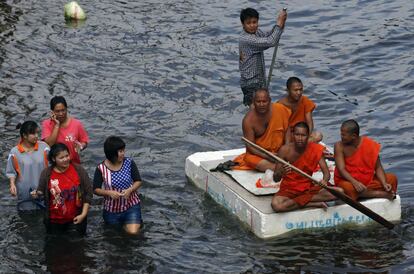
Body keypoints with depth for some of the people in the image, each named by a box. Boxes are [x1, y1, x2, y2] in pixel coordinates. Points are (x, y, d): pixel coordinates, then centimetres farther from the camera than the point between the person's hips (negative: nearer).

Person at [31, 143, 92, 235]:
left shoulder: (79, 170, -8)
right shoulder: (46, 173, -7)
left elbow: (88, 193, -4)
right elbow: (41, 193, 7)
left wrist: (83, 214, -8)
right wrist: (36, 195, -17)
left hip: (76, 219, 0)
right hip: (54, 221, 1)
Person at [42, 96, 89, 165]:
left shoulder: (76, 123, -5)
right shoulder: (47, 124, -7)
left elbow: (84, 142, 3)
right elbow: (49, 144, -19)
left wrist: (81, 146, -20)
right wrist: (57, 125, -19)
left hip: (74, 164, 1)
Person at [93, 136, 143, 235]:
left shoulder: (129, 163, -11)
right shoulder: (101, 168, -14)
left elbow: (138, 181, -2)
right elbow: (96, 189, -7)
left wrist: (130, 190, -21)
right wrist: (108, 192, -25)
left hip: (131, 205, -1)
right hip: (111, 209, 1)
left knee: (133, 232, -14)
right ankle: (122, 223, 49)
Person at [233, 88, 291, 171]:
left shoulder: (279, 109, -13)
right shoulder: (248, 120, -18)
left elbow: (288, 128, 2)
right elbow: (250, 147, -14)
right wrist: (268, 156, -26)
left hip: (279, 151, 3)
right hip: (258, 153, -3)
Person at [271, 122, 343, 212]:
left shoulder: (316, 149, -7)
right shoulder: (285, 150, -13)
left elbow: (326, 173, -10)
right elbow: (275, 179, -11)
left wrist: (324, 180, -35)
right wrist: (281, 173, -36)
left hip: (308, 187, 2)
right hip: (289, 189, -2)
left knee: (339, 192, -20)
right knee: (276, 205, -36)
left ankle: (296, 201, -17)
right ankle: (315, 203, -20)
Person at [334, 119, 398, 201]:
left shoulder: (370, 144, -5)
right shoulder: (339, 146, -10)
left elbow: (378, 167, -4)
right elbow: (341, 169, -20)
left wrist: (384, 184, -22)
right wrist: (355, 182, -37)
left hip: (368, 180, 3)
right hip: (347, 181, -3)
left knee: (392, 178, -13)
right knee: (349, 188, -38)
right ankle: (380, 194, -27)